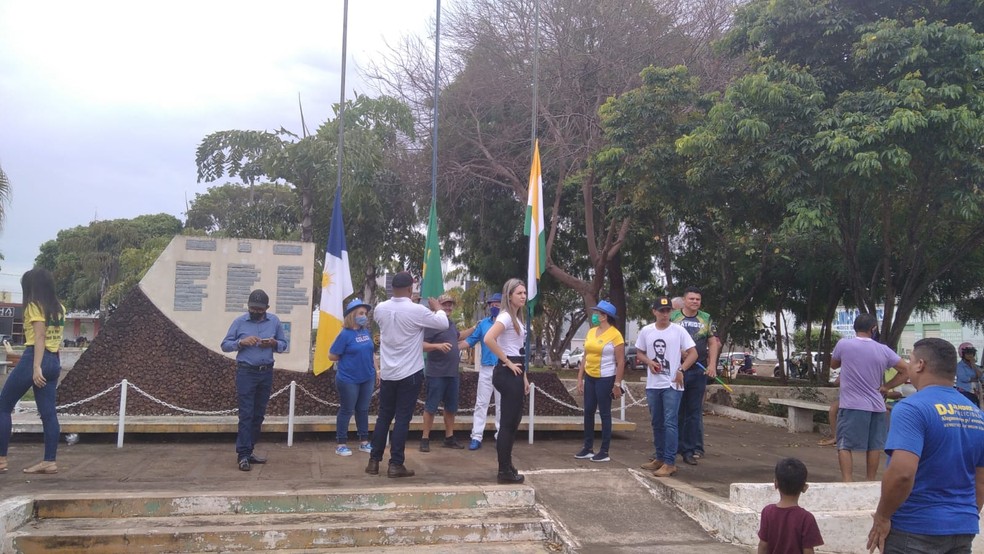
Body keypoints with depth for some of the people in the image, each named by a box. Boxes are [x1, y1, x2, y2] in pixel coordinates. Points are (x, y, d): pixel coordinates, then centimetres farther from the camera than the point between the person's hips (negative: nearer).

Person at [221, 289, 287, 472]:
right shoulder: (239, 322, -1)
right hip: (246, 372, -3)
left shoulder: (274, 321, 5)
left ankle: (248, 451, 19)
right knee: (246, 414, -7)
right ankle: (243, 455, -4)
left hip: (267, 373, 3)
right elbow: (225, 345, 1)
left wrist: (274, 343, -12)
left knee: (259, 414, 9)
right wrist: (241, 342, -17)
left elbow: (284, 344, 10)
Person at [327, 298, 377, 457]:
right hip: (349, 380, -6)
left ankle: (364, 442, 25)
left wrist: (376, 371, 13)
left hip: (367, 378, 6)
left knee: (363, 410, 14)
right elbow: (332, 356, -12)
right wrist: (349, 359, -3)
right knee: (346, 411, 5)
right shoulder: (345, 334, -14)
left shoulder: (366, 332, 5)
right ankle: (341, 444, 16)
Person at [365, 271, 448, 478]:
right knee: (402, 419, 1)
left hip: (387, 373, 5)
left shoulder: (380, 309, -1)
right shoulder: (417, 310, -15)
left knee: (384, 416, 14)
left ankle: (374, 461, 17)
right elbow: (443, 323, -3)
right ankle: (396, 464, 3)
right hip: (410, 373, -5)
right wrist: (437, 308, 17)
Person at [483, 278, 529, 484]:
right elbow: (488, 339, -30)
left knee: (513, 420, 14)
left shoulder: (517, 318, 17)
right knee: (508, 422, -6)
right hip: (507, 373, -10)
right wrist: (508, 362, -21)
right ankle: (504, 471, 1)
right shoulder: (506, 317, -14)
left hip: (514, 373, 10)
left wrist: (524, 376, 18)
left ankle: (507, 467, 23)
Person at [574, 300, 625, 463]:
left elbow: (621, 361, -12)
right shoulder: (591, 332, 9)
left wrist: (617, 384, -15)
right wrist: (580, 378, 10)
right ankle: (588, 448, 20)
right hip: (590, 377, 7)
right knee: (588, 412, 10)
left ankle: (604, 452, 9)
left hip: (605, 379, -7)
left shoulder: (615, 335, -12)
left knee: (604, 414, 0)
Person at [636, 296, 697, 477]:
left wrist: (681, 369, -16)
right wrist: (649, 362, -6)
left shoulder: (679, 331, -5)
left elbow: (693, 353, -4)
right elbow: (639, 352, 15)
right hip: (653, 385, 5)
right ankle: (660, 458, 27)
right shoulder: (646, 331, 4)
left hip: (673, 384, -4)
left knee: (670, 423, -9)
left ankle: (670, 462, -7)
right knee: (657, 423, 15)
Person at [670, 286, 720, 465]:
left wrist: (712, 364, -1)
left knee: (695, 412, 5)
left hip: (699, 371, 2)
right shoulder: (673, 317, 2)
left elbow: (713, 343, 10)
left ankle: (692, 450, 11)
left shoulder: (706, 318, 10)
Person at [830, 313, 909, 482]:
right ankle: (870, 481, 22)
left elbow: (833, 365, 12)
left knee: (844, 445, -1)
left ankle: (847, 482, -10)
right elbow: (906, 370, 4)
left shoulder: (843, 344, -6)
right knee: (874, 446, 14)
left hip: (852, 405, -3)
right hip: (876, 405, 3)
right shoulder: (883, 350, 1)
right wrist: (886, 386, 7)